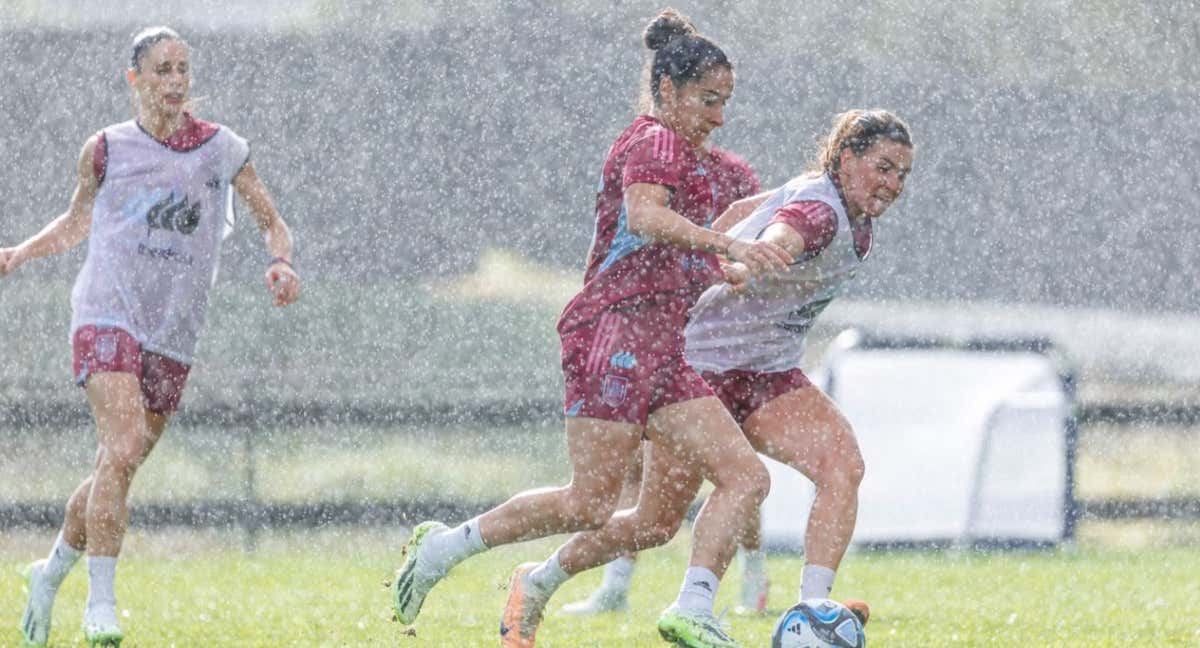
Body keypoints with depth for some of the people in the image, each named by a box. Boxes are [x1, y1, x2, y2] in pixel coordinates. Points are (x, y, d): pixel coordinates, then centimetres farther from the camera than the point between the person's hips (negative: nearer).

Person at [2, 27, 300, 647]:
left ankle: (51, 572, 31)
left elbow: (272, 222, 15)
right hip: (107, 316, -3)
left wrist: (281, 262, -6)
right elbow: (78, 222, 21)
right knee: (122, 450, -22)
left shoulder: (222, 148, 8)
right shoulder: (107, 149, 5)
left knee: (116, 469, 6)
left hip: (173, 336, 3)